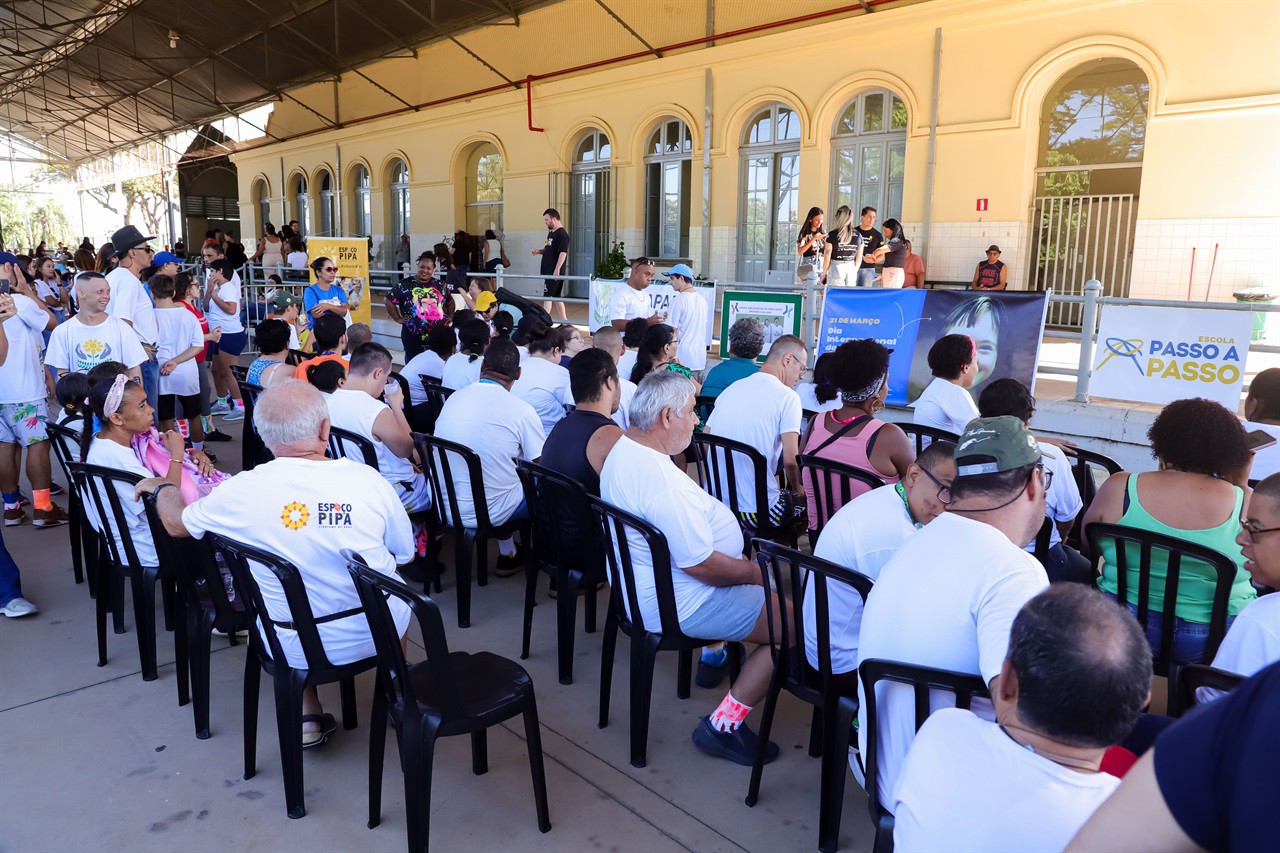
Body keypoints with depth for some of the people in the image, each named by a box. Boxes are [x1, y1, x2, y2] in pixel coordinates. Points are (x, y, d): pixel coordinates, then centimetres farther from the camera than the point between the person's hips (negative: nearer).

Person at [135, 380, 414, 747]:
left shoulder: (241, 491, -15)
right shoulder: (367, 479, -16)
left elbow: (176, 522, 6)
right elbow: (404, 554, -2)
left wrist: (160, 487, 28)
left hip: (297, 649, 1)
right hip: (379, 633, 0)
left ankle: (306, 716, 26)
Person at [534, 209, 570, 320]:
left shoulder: (562, 234, -14)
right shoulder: (551, 233, 16)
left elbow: (563, 253, -21)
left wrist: (557, 270, -24)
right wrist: (540, 251, 7)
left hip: (555, 272, -10)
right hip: (548, 271, 10)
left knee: (548, 296, -9)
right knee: (556, 297, 13)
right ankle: (564, 321, 19)